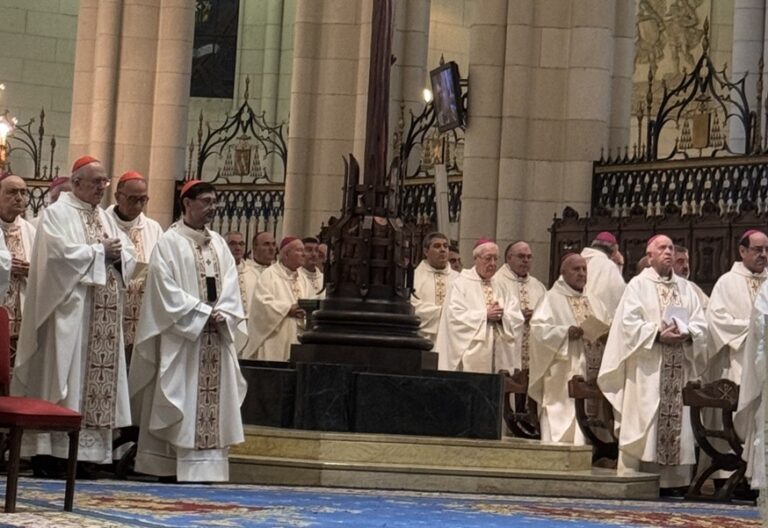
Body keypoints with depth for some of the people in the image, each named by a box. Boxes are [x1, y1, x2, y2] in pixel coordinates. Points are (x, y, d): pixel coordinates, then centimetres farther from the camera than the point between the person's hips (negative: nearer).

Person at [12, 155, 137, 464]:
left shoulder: (106, 218, 20)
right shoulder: (58, 213, -3)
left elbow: (129, 254, 15)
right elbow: (61, 253, -18)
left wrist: (117, 254, -6)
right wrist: (100, 251, -12)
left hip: (103, 314, 7)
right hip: (71, 309, -7)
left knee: (99, 374, 3)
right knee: (67, 378, -9)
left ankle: (90, 448, 5)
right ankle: (57, 449, -8)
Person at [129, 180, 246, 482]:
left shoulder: (219, 244, 15)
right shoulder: (169, 242, -4)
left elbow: (230, 287, 10)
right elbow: (167, 290, -11)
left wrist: (223, 316, -8)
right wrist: (204, 313, -14)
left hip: (216, 336, 6)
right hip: (182, 337, -6)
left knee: (213, 401, 2)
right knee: (182, 401, -7)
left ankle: (208, 465, 4)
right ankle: (171, 467, -4)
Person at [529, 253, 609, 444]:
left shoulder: (594, 302, 21)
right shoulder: (552, 299, 1)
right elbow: (538, 328, -10)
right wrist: (565, 332, -23)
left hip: (593, 375, 6)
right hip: (564, 377, -6)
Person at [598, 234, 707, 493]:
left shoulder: (685, 288, 17)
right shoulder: (639, 285, 4)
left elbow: (701, 325, 11)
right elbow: (629, 322, -7)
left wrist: (685, 334, -10)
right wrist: (658, 335, -17)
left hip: (678, 369, 4)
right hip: (647, 368, -4)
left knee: (676, 420, 1)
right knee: (645, 420, -8)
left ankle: (671, 479, 4)